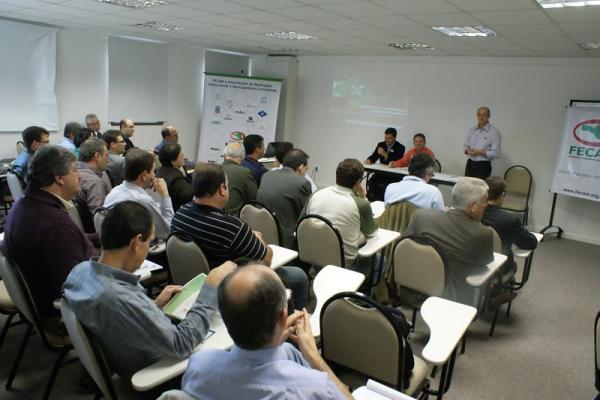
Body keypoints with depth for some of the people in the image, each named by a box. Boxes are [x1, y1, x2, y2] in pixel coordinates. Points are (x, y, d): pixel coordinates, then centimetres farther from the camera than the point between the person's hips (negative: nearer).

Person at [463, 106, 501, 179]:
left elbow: (496, 153, -12)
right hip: (470, 164, 5)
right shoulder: (472, 130, 11)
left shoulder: (494, 132, -7)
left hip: (483, 166, -5)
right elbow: (465, 146, 15)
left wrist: (480, 152, -19)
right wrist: (468, 151, -7)